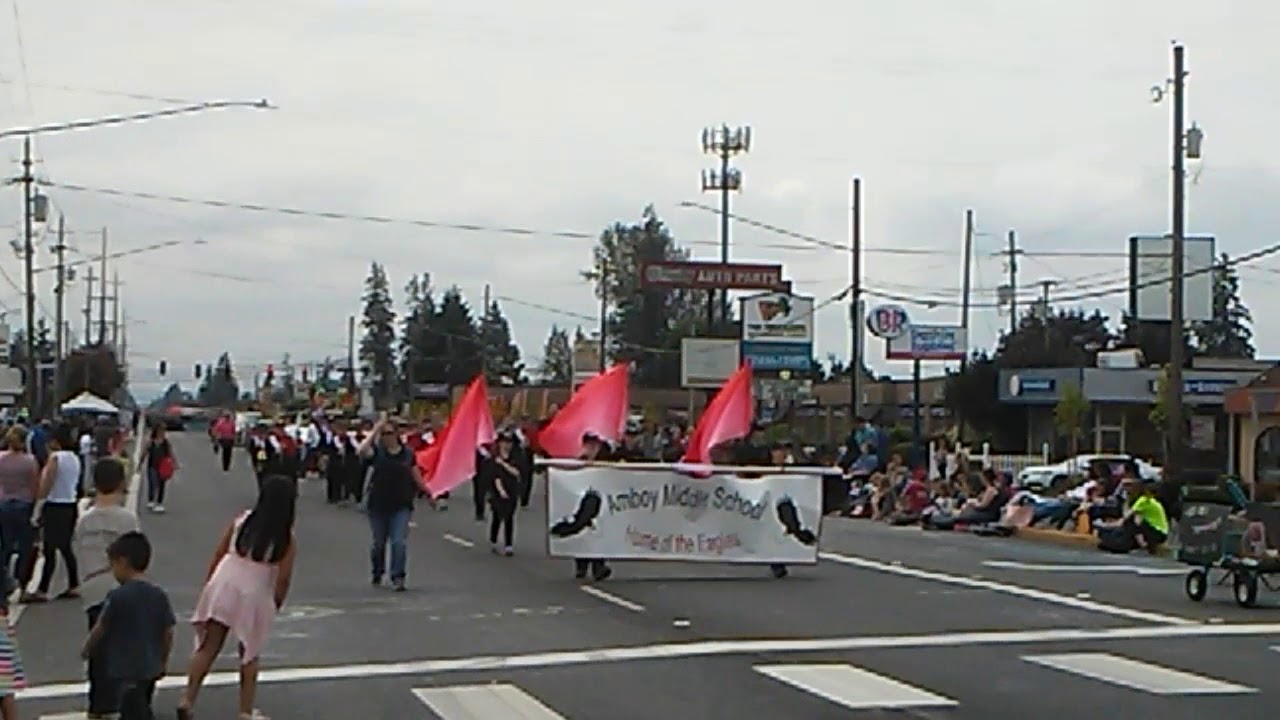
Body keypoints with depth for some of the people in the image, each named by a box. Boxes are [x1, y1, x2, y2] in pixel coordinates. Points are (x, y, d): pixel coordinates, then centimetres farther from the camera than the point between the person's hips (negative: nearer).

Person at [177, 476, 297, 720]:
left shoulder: (242, 520, 4)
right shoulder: (288, 540, -6)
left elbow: (218, 554, 6)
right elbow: (283, 579, -9)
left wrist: (208, 584, 16)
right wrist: (275, 606, 6)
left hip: (222, 587, 3)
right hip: (254, 597, -3)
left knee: (207, 648, 12)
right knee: (250, 655, 14)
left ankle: (187, 700, 5)